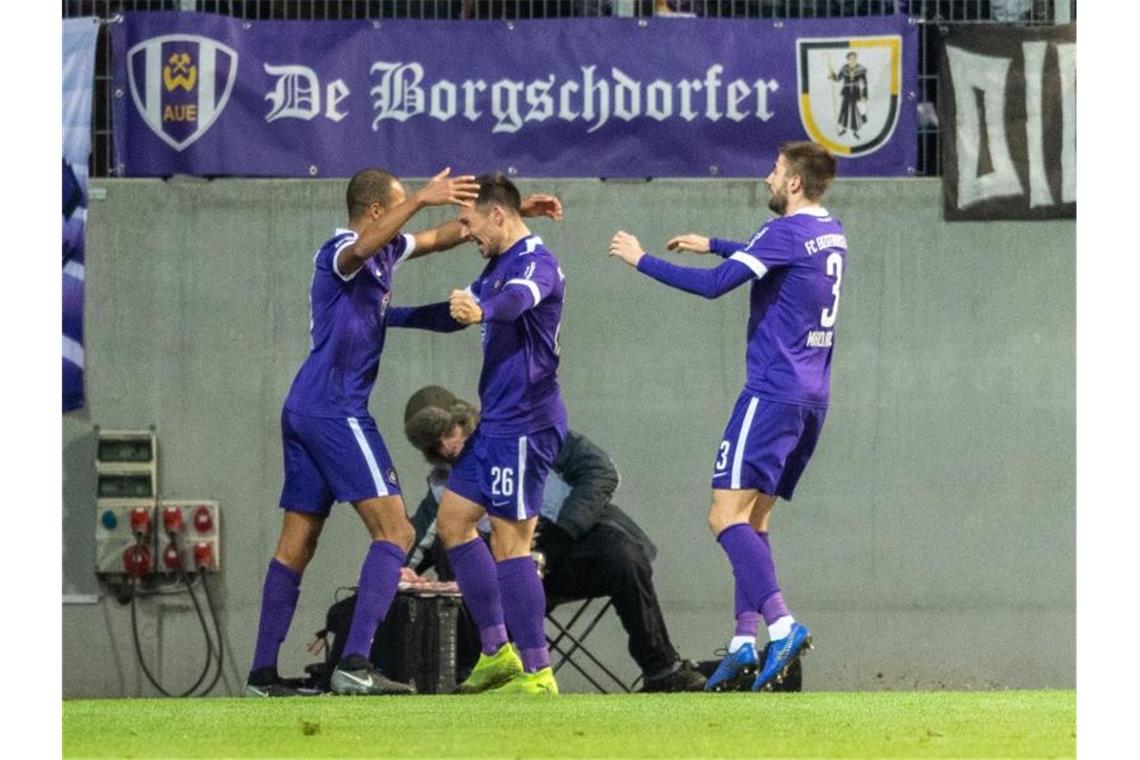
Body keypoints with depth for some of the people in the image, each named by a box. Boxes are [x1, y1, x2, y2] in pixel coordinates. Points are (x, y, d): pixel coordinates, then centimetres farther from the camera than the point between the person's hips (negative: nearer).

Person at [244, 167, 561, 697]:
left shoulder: (385, 253, 16)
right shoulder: (343, 253, -12)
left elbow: (442, 238, 29)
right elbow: (361, 248, -37)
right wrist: (421, 200, -47)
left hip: (303, 410, 10)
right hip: (337, 411, -10)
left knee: (296, 545, 9)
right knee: (394, 533, -13)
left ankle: (262, 674, 9)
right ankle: (355, 663, -24)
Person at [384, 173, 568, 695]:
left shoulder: (536, 262, -15)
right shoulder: (499, 265, 17)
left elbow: (519, 298, -39)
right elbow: (457, 314, 33)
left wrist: (481, 310, -61)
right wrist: (386, 316, 36)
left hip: (524, 423, -10)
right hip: (495, 422, 11)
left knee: (510, 543, -11)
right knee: (453, 520, 12)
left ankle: (538, 673, -9)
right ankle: (497, 652, 15)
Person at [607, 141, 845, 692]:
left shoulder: (785, 232, -13)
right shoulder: (831, 234, 14)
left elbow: (715, 284, -19)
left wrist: (642, 260, -9)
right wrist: (713, 245, 35)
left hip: (773, 393, -9)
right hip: (811, 398, 9)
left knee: (727, 515, -13)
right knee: (752, 520, 12)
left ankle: (781, 625, -26)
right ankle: (744, 641, 4)